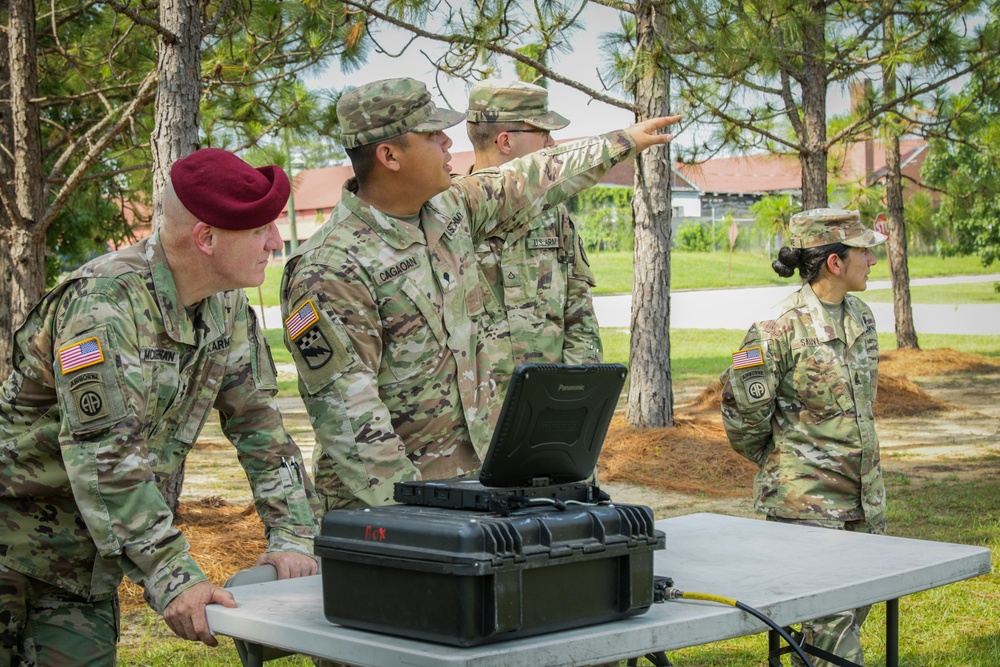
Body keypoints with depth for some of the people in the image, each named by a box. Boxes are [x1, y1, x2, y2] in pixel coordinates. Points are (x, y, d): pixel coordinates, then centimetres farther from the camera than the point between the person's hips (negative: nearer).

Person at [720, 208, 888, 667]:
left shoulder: (861, 318, 8)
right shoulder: (779, 330, -16)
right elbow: (742, 413, -9)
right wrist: (779, 461, 4)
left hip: (863, 492, 8)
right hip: (806, 499, -7)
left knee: (855, 606, 15)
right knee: (833, 618, -7)